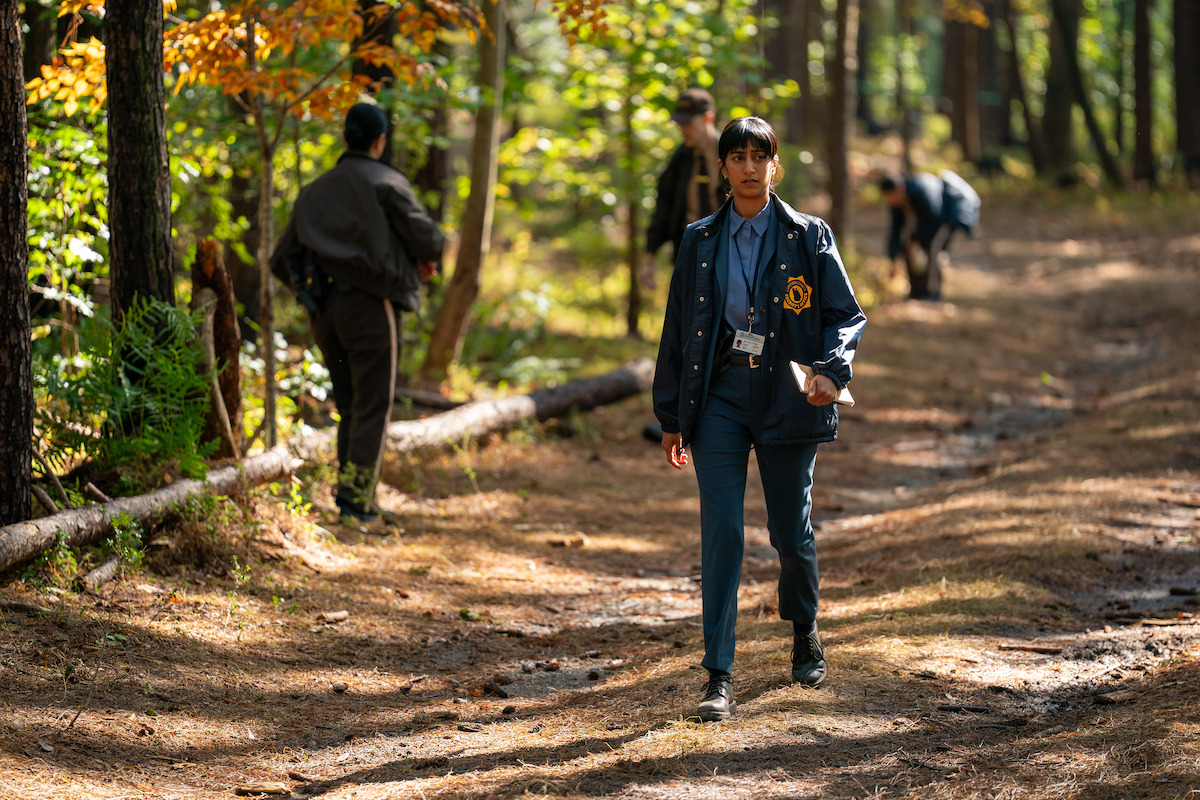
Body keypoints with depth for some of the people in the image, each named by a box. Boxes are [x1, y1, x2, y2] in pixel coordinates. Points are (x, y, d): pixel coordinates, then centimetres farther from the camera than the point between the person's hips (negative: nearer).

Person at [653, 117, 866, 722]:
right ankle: (719, 677, -9)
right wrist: (670, 416, 12)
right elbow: (677, 328, 13)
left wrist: (832, 372, -18)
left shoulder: (808, 238, 2)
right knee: (721, 530, -9)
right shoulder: (700, 242, 8)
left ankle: (803, 629, 40)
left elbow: (846, 314, 2)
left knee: (791, 531, 9)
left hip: (786, 396, -1)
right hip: (720, 394, 1)